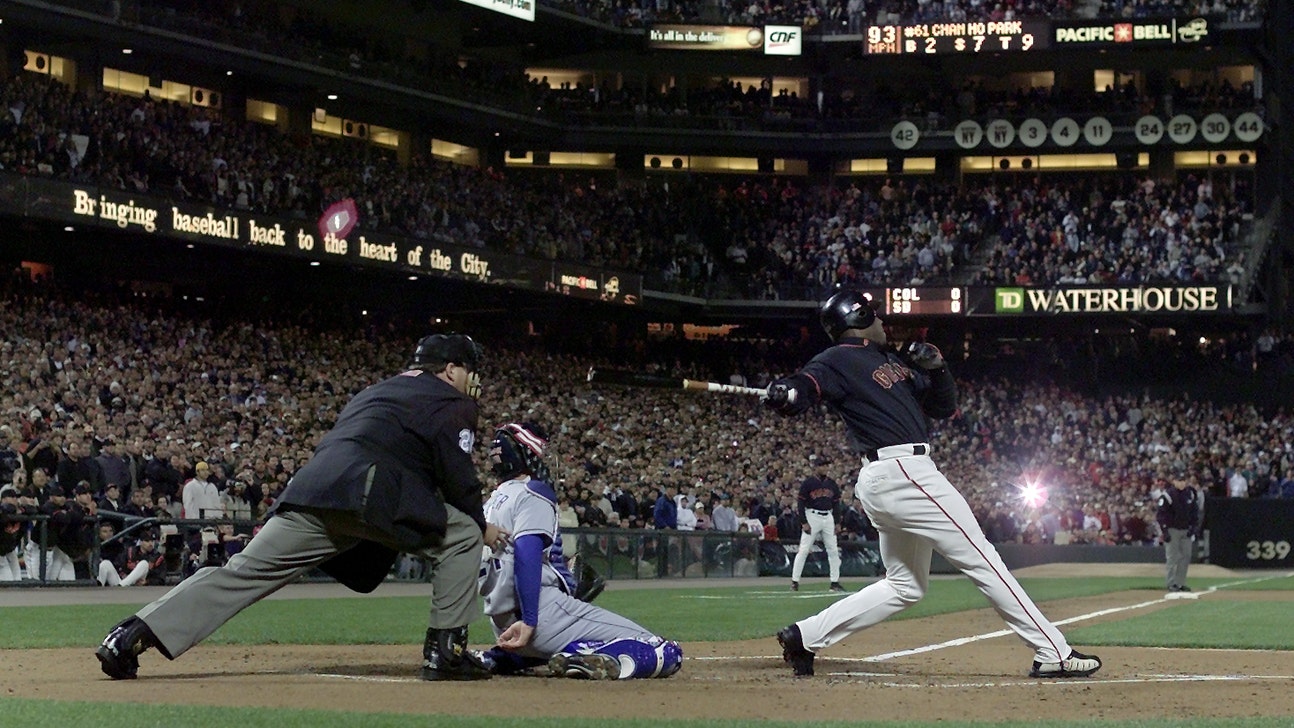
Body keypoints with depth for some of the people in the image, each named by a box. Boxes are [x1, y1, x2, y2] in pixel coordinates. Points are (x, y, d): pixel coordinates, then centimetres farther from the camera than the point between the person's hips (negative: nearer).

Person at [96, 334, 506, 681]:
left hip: (308, 489, 7)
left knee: (244, 572, 1)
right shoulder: (451, 402, 15)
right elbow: (458, 476, 5)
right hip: (369, 494, -7)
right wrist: (481, 526, 20)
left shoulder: (376, 392, 39)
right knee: (462, 536, 9)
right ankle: (445, 650, 3)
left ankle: (135, 634, -12)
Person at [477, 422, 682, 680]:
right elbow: (526, 554, -18)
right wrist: (529, 621, -24)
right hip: (542, 614, -9)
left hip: (501, 620, 9)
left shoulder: (493, 501, 21)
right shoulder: (532, 493, -4)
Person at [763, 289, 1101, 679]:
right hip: (902, 472, -10)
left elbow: (945, 406, 22)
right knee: (981, 559, -7)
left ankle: (805, 635, 10)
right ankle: (1053, 653, -5)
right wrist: (785, 393, -47)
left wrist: (936, 368, 3)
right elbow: (805, 384, -24)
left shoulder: (891, 361, 21)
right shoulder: (841, 361, -5)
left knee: (905, 587, 14)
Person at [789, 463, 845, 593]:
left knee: (833, 550, 4)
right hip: (812, 517, -5)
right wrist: (804, 523, -14)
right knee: (804, 550, -8)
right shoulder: (808, 483, -5)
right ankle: (794, 581, -5)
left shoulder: (832, 484, 11)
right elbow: (800, 503, -6)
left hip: (828, 518, 5)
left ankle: (835, 582, 10)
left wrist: (836, 523, 7)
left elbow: (836, 504, 15)